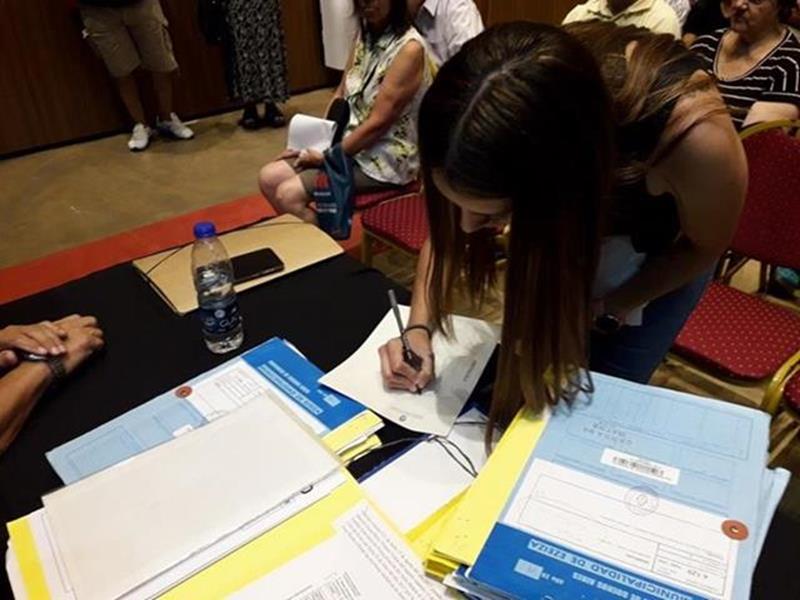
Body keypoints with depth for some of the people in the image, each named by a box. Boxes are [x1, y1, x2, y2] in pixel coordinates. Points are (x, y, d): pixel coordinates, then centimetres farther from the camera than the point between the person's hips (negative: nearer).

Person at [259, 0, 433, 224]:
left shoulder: (409, 49, -20)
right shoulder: (366, 34, 6)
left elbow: (377, 123, -21)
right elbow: (341, 94, 11)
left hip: (385, 157, -8)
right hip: (348, 139, 8)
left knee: (289, 194, -18)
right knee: (269, 178, -2)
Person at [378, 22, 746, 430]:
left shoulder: (696, 137, -43)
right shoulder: (504, 119, -34)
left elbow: (703, 246, -19)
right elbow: (447, 224, -15)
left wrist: (606, 309, -20)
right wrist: (419, 326, -25)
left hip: (660, 252, -2)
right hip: (568, 228, 3)